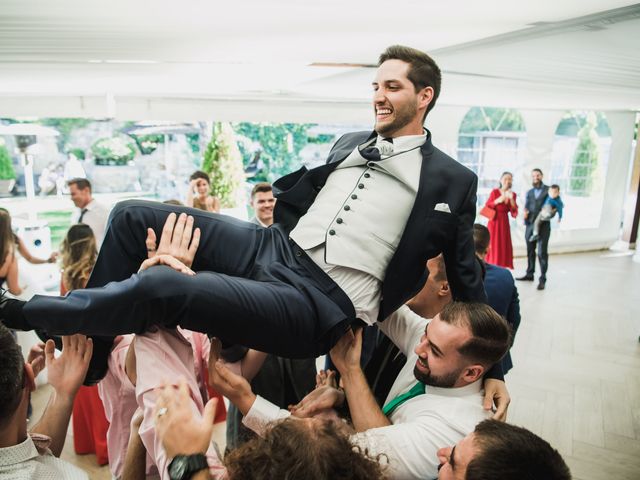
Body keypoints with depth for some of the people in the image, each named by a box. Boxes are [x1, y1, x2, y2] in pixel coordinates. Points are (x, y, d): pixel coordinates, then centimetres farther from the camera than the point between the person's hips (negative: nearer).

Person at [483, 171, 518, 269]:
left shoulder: (512, 194, 7)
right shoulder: (495, 192, -3)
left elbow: (514, 213, 1)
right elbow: (487, 207, -5)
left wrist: (511, 199, -11)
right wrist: (497, 201, -18)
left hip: (505, 223, 4)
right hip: (494, 222, -4)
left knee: (504, 247, 3)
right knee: (492, 246, -6)